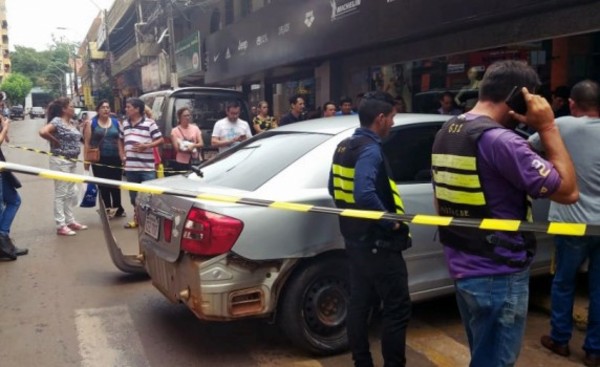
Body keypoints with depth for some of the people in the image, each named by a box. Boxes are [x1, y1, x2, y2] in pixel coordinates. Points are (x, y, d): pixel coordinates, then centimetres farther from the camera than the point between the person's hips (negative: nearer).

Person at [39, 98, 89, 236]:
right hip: (60, 161, -9)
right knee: (60, 193, -2)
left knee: (70, 193, 15)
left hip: (72, 161, 9)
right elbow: (43, 132, -29)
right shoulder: (57, 121, -14)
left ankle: (70, 221, 26)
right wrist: (55, 141, -16)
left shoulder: (72, 122, 11)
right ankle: (61, 225, 4)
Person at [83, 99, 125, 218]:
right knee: (103, 185, 3)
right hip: (99, 159, -1)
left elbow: (120, 141, 7)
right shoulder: (91, 123, 2)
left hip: (114, 159, 2)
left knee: (115, 185, 7)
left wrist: (123, 157, 0)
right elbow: (87, 143, 1)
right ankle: (107, 208, 11)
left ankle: (117, 208, 19)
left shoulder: (116, 122, 7)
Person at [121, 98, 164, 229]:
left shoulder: (149, 123, -6)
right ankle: (137, 218, 27)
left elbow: (160, 140, -6)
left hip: (147, 167, -6)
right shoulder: (125, 123, 13)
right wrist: (122, 154, 14)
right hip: (130, 166, 6)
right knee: (134, 194, 14)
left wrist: (146, 146, -18)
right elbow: (121, 140, 26)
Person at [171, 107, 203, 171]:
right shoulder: (175, 131, 0)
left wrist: (193, 145, -18)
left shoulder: (195, 128, 7)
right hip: (181, 162, -2)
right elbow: (177, 148, -8)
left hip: (195, 161, 2)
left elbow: (201, 144, 3)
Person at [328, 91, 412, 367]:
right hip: (377, 243, -10)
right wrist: (390, 221, -20)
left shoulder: (344, 147, 11)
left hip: (355, 239, 10)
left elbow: (335, 188, 19)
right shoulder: (370, 150, -18)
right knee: (398, 308, 0)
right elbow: (365, 194, -31)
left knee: (358, 304, 15)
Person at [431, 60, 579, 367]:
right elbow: (568, 192, -16)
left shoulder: (446, 133, 6)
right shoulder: (500, 140, -22)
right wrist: (548, 127, -13)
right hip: (499, 276, -9)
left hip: (462, 267, 9)